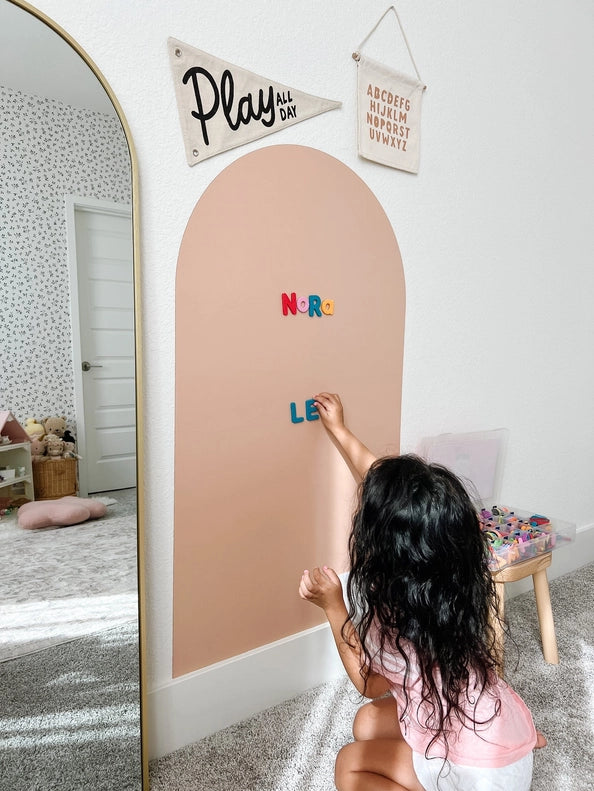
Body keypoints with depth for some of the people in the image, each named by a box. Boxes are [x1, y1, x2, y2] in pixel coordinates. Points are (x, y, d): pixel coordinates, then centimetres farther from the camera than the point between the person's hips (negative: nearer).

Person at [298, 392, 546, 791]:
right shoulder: (457, 571, -14)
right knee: (368, 724, 18)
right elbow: (381, 487, 0)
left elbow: (370, 684, -7)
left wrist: (333, 605, -12)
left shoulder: (391, 625, -33)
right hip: (500, 724, 6)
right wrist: (340, 431, 11)